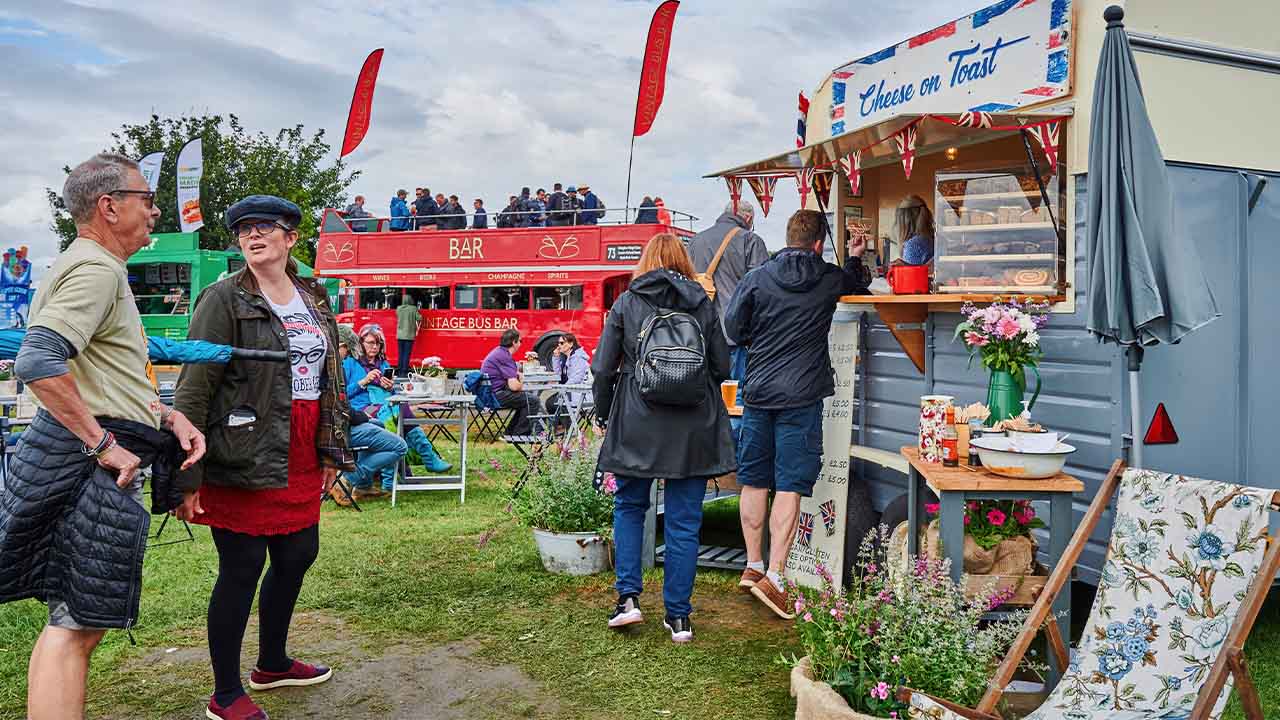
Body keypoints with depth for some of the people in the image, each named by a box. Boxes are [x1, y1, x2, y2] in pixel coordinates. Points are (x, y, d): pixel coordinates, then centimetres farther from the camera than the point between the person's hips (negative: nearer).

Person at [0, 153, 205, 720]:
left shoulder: (92, 267, 22)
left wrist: (167, 416, 14)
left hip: (96, 459, 10)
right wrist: (102, 443, -21)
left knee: (75, 622, 15)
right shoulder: (96, 269, -12)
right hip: (92, 465, -10)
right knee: (77, 625, -6)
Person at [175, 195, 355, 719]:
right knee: (242, 568, 1)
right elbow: (194, 387, -11)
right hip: (245, 458, -7)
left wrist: (332, 451, 18)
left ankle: (272, 663, 38)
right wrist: (186, 473, -15)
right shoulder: (224, 299, -7)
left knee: (299, 554, 16)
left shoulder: (313, 298, 13)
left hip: (302, 459, 7)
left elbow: (330, 377, 19)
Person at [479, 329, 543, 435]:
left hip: (489, 393, 11)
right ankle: (519, 436, -3)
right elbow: (514, 386, -22)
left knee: (525, 400, 22)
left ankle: (511, 433, 23)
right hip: (496, 395, -11)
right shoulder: (505, 356, -18)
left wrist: (518, 375, 10)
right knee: (533, 400, -10)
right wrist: (521, 383, 1)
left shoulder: (498, 351, 14)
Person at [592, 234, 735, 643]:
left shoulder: (626, 303, 0)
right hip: (694, 426, 1)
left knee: (629, 506, 19)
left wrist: (604, 415, 12)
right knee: (684, 522, 7)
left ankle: (628, 596, 10)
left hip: (636, 424, 0)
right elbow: (722, 368, 5)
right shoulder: (703, 305, 3)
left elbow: (603, 369, -2)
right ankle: (678, 616, 12)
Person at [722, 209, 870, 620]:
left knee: (754, 481, 12)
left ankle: (753, 567, 22)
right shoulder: (829, 280, 1)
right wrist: (855, 258, 41)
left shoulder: (757, 278, -2)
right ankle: (773, 576, -5)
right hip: (802, 397, -2)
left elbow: (732, 329, 0)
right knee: (790, 486, -1)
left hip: (758, 393, 2)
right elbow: (860, 284, 23)